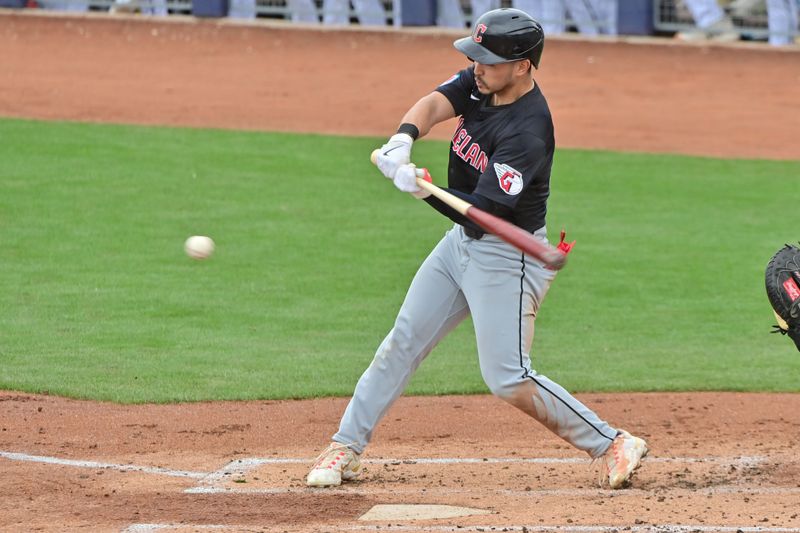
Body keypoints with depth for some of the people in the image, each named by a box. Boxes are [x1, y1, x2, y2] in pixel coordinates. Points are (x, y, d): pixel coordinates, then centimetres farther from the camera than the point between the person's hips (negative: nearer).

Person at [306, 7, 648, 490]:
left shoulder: (528, 132, -29)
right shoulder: (481, 84, -4)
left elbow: (482, 210, -32)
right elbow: (435, 104, -19)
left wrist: (421, 190, -45)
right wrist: (403, 140, -40)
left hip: (507, 256, -9)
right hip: (462, 241, 9)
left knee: (508, 379, -11)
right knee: (403, 341, 10)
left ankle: (614, 445, -3)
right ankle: (347, 447, 17)